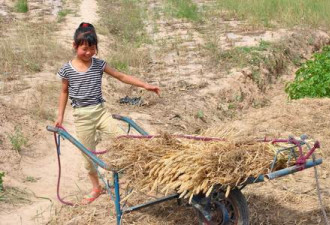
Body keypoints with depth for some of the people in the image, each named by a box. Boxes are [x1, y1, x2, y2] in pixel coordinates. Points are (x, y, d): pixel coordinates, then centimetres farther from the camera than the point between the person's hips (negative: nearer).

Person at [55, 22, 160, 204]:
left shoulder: (99, 64, -1)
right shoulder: (67, 69, -5)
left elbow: (121, 76, 3)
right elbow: (64, 92, 8)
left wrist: (145, 85, -2)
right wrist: (60, 116, 7)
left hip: (100, 111, 2)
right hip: (82, 116, -1)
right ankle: (96, 188, 23)